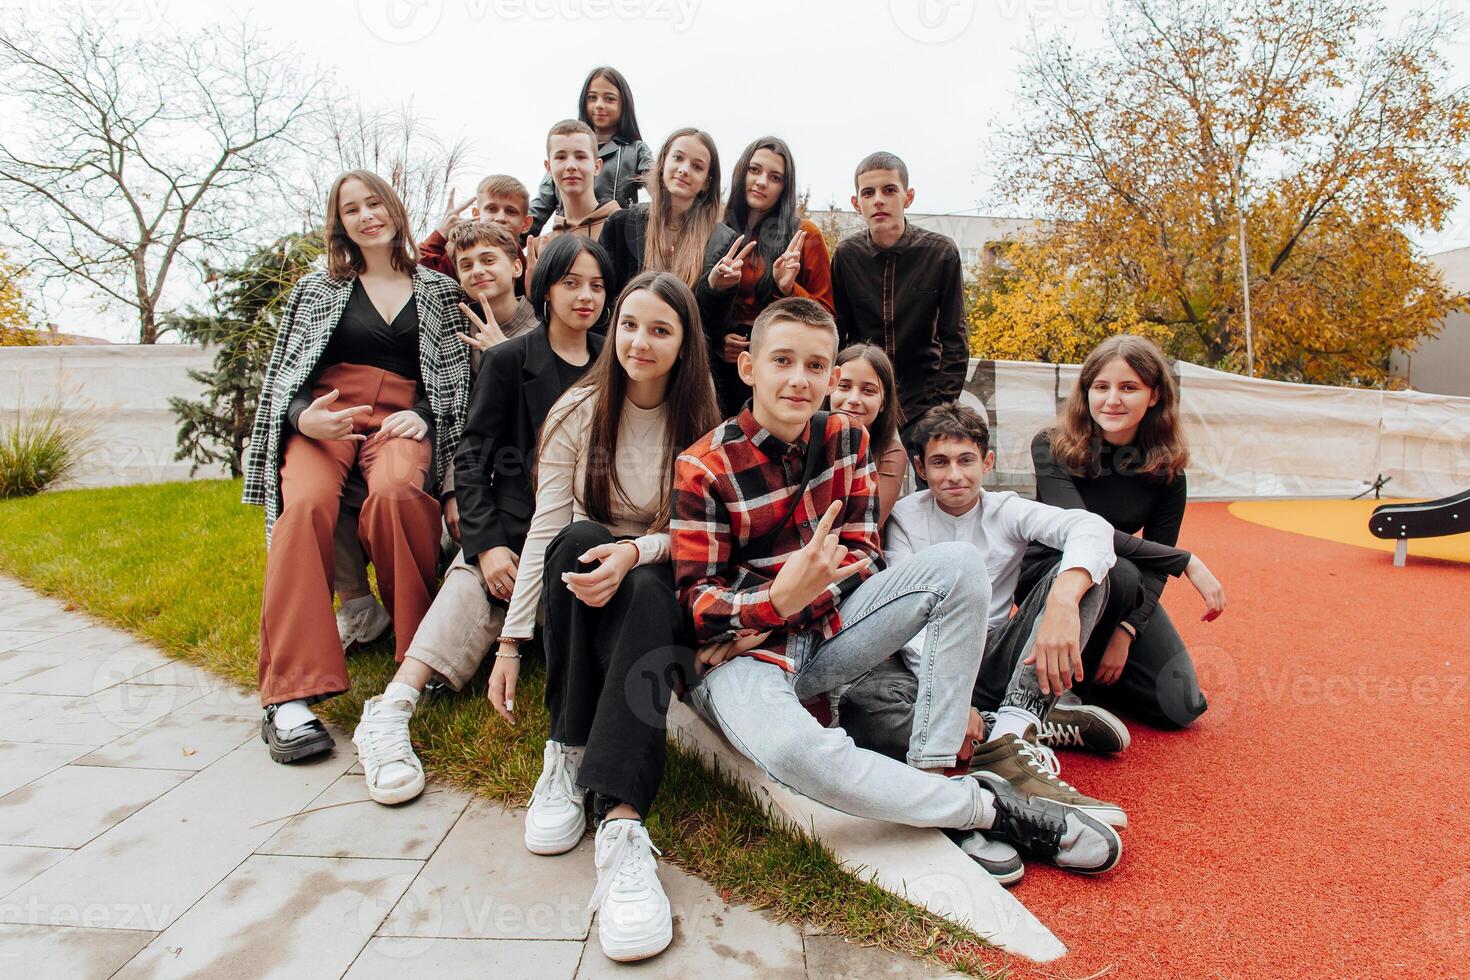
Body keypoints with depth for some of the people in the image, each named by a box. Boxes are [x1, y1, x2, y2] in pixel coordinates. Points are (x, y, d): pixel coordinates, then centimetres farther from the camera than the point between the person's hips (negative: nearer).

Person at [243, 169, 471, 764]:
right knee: (306, 502, -33)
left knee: (395, 492, -38)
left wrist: (421, 417, -8)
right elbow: (284, 374, 13)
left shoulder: (438, 290, 18)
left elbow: (457, 379, 12)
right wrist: (305, 417, -10)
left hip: (401, 420, -1)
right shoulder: (319, 288, 19)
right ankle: (290, 696, -36)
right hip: (323, 418, 1)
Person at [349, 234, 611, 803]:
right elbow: (472, 456, 1)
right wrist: (486, 542, -13)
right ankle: (390, 713, -37)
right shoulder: (509, 360, 5)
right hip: (514, 527, -2)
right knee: (472, 591, -31)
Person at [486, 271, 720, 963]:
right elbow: (544, 530, -9)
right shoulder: (579, 411, -3)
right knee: (577, 539, -33)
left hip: (664, 588, 0)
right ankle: (568, 752, -27)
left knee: (646, 594, -36)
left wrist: (635, 552, -30)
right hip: (584, 583, 1)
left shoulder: (700, 421, -2)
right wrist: (511, 640, -15)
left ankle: (621, 825, -47)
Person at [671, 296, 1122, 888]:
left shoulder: (846, 439, 2)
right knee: (787, 748, -38)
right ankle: (987, 807, -18)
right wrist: (776, 602, -36)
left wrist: (805, 598, -18)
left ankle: (932, 773, -16)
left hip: (828, 626, 5)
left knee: (958, 563, -13)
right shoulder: (703, 468, -13)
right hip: (740, 652, -4)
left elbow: (861, 551, 2)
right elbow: (695, 597, -14)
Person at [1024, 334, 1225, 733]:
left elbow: (1154, 567, -8)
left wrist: (1125, 631, -22)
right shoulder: (1051, 448, -22)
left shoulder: (1166, 469, -10)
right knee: (1119, 573, -37)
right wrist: (1189, 562, -30)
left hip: (1122, 591, 4)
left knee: (1179, 707, -10)